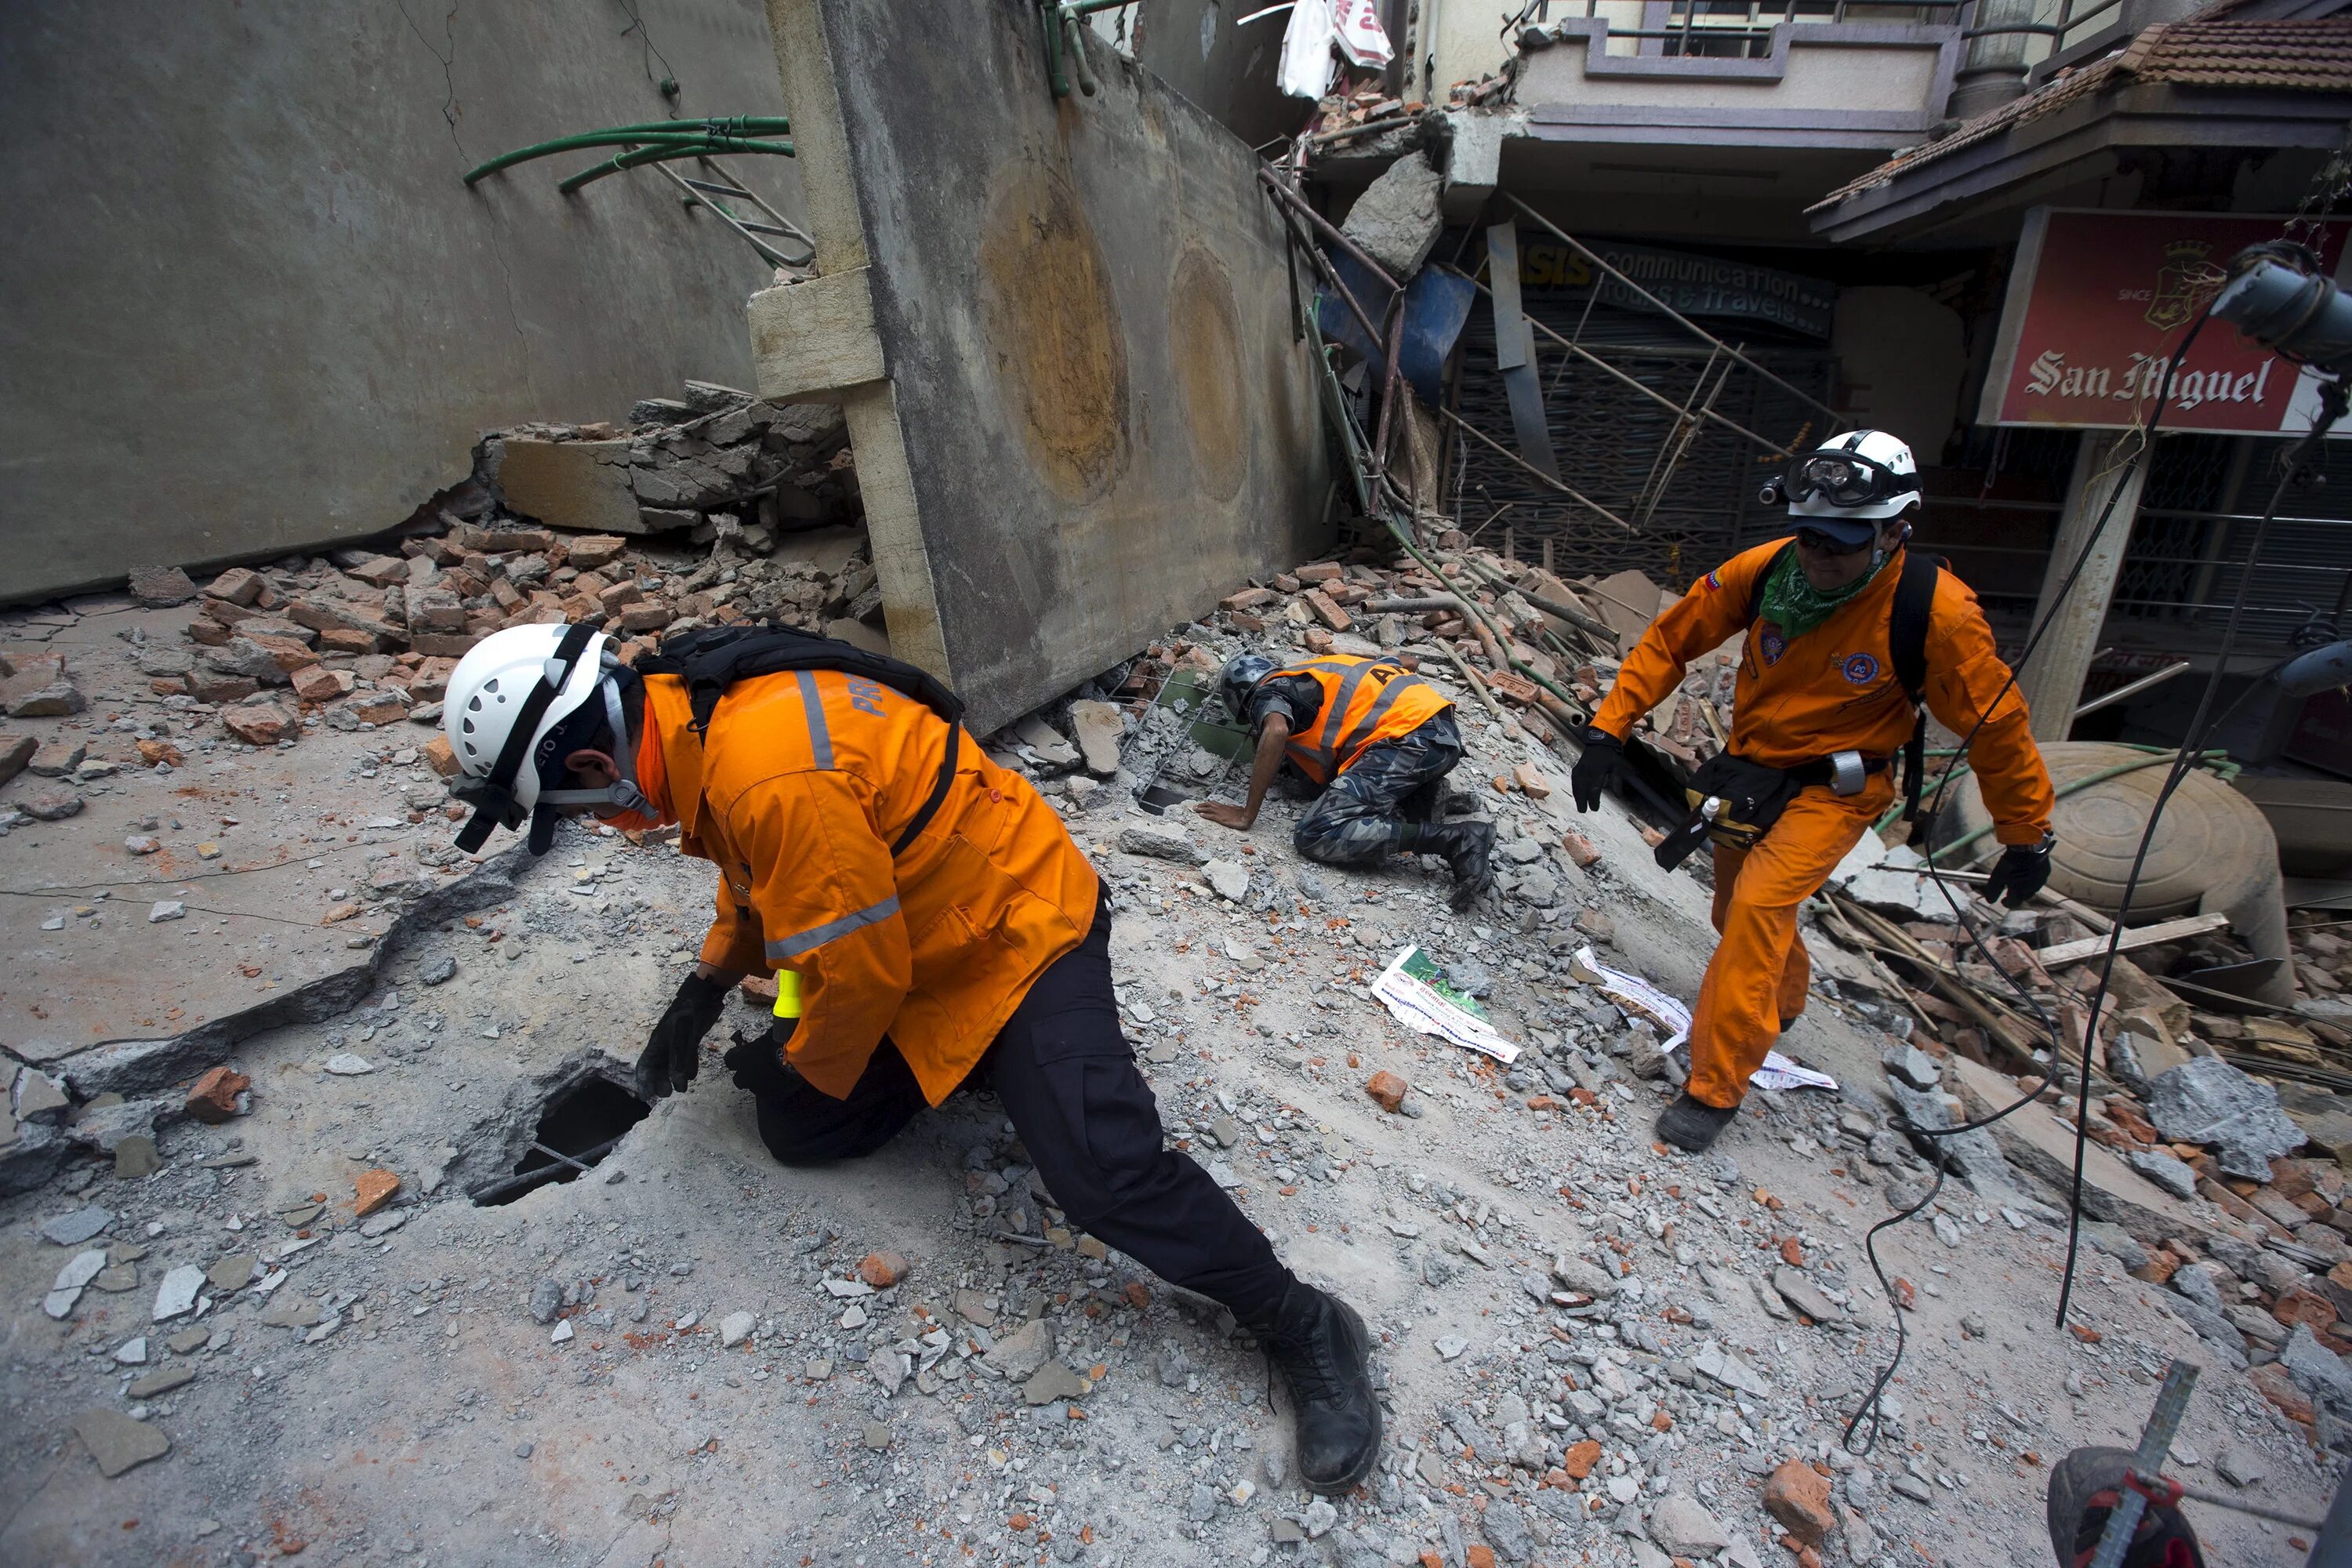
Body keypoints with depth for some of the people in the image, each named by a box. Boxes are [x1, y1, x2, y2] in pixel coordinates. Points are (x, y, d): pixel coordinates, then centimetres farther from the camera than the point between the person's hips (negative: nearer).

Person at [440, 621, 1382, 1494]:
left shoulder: (772, 772, -33)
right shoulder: (695, 711, 0)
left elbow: (859, 969, -24)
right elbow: (758, 869, 19)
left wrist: (804, 1064, -4)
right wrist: (707, 986, 19)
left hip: (1020, 933, -9)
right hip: (919, 950, 10)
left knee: (1102, 1170, -21)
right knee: (798, 1133, 9)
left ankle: (1305, 1331, -2)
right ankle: (973, 1062, 29)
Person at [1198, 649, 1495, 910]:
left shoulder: (1267, 693, 5)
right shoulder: (1310, 674, 28)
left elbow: (1276, 731, -18)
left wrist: (1246, 816, -14)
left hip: (1407, 736, -9)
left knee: (1316, 835, -14)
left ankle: (1455, 839, -18)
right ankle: (1433, 797, 9)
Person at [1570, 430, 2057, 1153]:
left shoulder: (1937, 611, -23)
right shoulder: (1762, 571, -17)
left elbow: (1996, 726, -11)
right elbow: (1670, 641, -5)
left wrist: (2027, 837, -1)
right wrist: (1609, 730, -12)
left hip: (1835, 790, -4)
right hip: (1749, 769, 5)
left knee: (1756, 911, -23)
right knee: (1739, 916, 19)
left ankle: (1714, 1088, -11)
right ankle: (1784, 1001, 54)